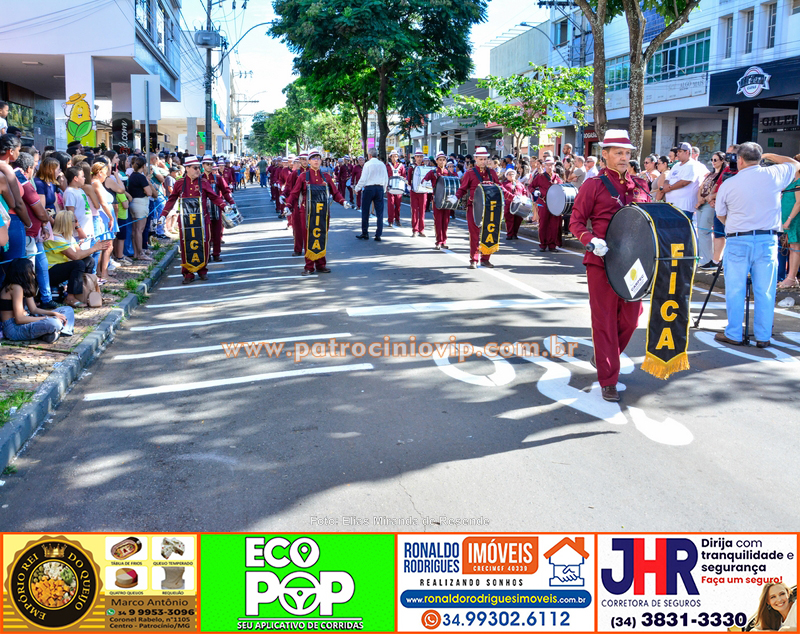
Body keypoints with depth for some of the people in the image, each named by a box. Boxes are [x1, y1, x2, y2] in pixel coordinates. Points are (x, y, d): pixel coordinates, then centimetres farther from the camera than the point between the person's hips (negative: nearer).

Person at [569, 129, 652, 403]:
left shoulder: (640, 186, 11)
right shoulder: (593, 185, -3)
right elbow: (576, 221, -4)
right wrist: (592, 240, -22)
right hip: (602, 261, -5)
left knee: (631, 317, 11)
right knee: (605, 320, 0)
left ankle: (604, 357, 38)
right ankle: (608, 381, 7)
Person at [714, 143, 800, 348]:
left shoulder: (727, 184, -3)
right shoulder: (773, 175, -1)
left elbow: (720, 215, 9)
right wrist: (769, 156, 27)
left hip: (737, 240, -1)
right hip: (767, 240, 1)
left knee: (735, 290, 6)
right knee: (765, 291, 6)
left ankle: (733, 334, 12)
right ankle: (763, 337, 12)